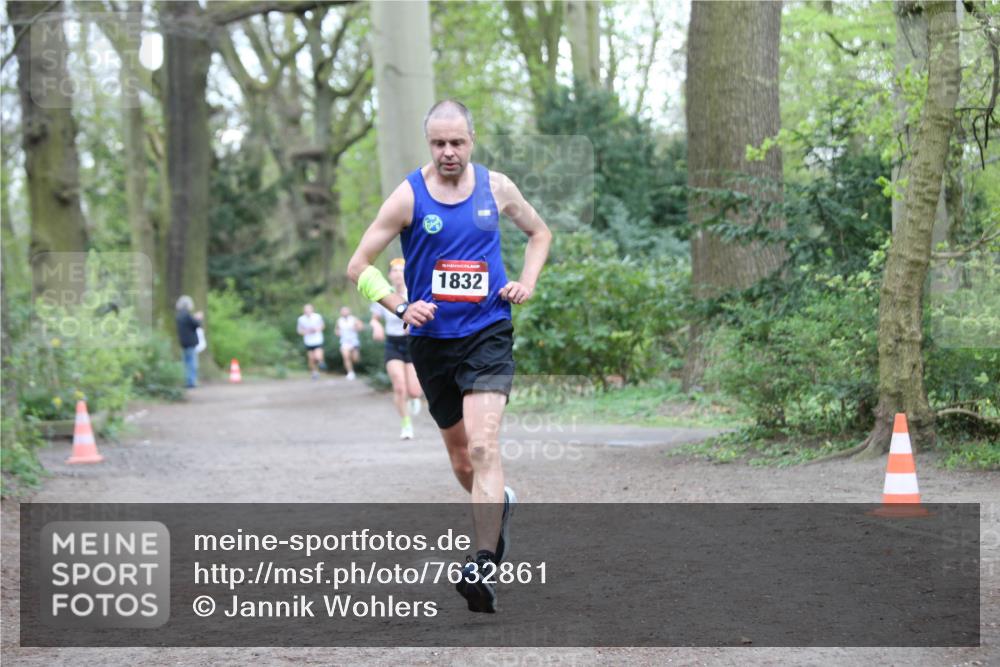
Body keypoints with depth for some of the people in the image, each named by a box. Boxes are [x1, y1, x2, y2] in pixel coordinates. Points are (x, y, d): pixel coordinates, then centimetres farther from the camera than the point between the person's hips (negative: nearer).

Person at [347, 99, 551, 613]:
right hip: (432, 339, 1)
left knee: (483, 445, -19)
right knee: (459, 456, 14)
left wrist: (527, 282, 4)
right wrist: (400, 307, -15)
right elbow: (358, 266, -1)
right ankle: (499, 504, 46)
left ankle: (485, 568, -24)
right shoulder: (408, 196, -4)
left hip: (488, 333, -1)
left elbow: (539, 232, 21)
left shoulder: (496, 187, 2)